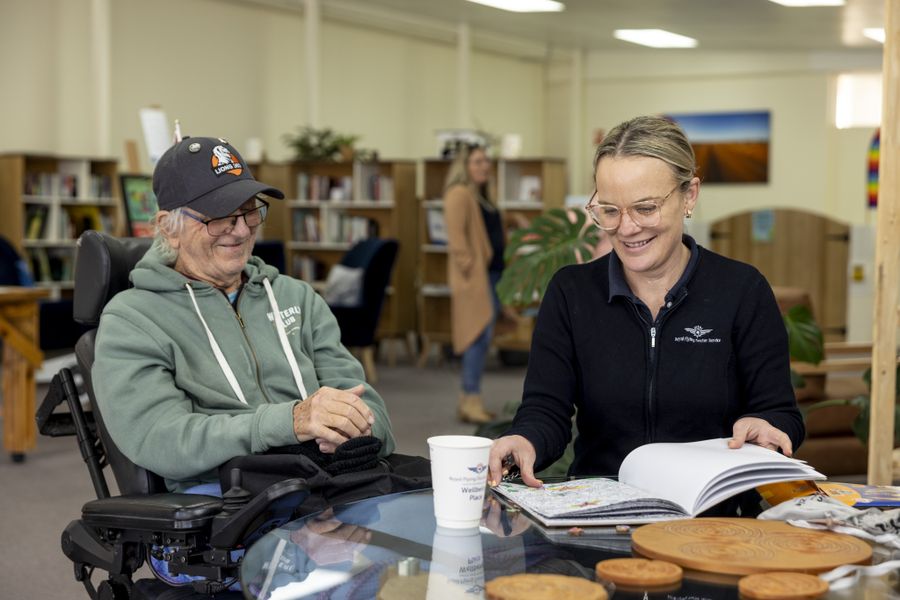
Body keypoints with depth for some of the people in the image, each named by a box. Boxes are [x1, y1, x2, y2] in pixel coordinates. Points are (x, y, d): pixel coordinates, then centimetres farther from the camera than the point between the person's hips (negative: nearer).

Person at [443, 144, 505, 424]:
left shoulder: (481, 196, 21)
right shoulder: (459, 193, -9)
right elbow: (456, 235, -19)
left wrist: (502, 269, 17)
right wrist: (467, 266, -22)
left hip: (491, 273, 10)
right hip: (475, 276, -10)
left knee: (481, 338, 10)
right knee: (479, 335, -12)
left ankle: (469, 401, 15)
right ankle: (471, 402, -10)